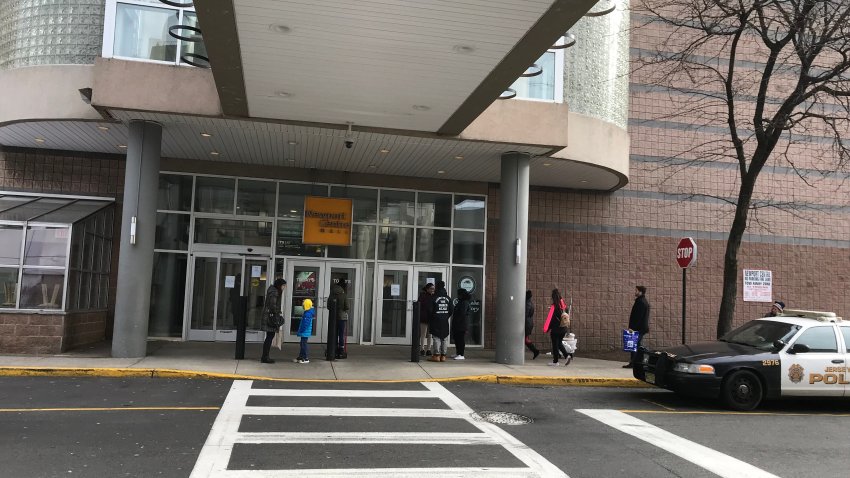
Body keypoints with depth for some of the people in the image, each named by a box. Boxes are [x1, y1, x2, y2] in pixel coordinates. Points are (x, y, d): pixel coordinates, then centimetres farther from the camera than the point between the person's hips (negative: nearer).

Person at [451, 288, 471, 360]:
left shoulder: (465, 303, -13)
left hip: (462, 325, -10)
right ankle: (458, 353, 21)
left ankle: (461, 355, -6)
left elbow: (462, 313, -20)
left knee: (461, 339, -8)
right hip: (457, 325, 10)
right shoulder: (460, 302, 18)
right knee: (457, 339, 13)